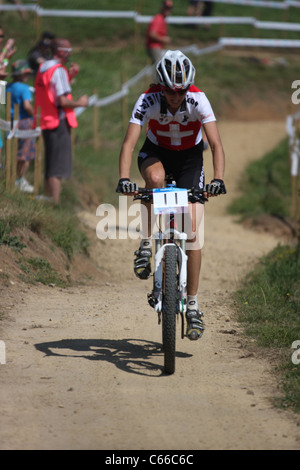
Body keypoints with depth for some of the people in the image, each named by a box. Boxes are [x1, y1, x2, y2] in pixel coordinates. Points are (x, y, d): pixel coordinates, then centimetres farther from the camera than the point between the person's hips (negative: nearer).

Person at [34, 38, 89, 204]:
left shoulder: (43, 68, 14)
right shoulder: (58, 70, -14)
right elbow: (62, 101, -21)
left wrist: (70, 75, 18)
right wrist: (79, 102, -5)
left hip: (46, 123, 9)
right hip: (59, 122, -9)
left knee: (50, 169, 14)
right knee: (58, 169, -8)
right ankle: (55, 204, -11)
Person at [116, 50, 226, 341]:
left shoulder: (198, 100, -28)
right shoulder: (148, 101, -28)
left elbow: (216, 144, -31)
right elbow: (129, 143, -34)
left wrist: (218, 179, -47)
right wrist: (124, 179, -49)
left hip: (190, 156, 0)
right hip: (156, 153, 0)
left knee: (192, 228, -11)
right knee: (156, 178, -38)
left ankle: (192, 305, -5)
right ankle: (148, 244, -18)